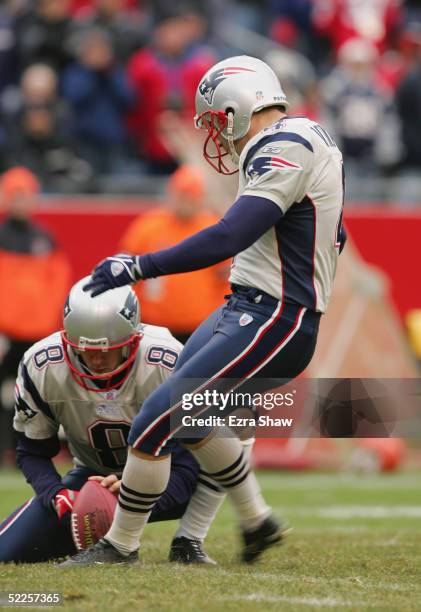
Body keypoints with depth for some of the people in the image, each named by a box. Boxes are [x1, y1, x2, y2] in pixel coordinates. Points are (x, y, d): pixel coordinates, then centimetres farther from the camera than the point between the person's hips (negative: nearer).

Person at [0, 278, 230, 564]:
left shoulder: (169, 365, -28)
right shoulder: (41, 367, -21)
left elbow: (192, 453, -26)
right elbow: (32, 451, -8)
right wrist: (57, 496, -29)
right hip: (93, 475, 2)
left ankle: (187, 543, -16)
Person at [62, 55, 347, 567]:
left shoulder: (283, 152, -19)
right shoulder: (304, 142, 12)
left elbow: (229, 238, -29)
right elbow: (332, 237, 24)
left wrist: (138, 267, -26)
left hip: (269, 324, -10)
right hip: (244, 311, 10)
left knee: (156, 422, -8)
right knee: (187, 417, 21)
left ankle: (120, 545, 5)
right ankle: (256, 522, 30)